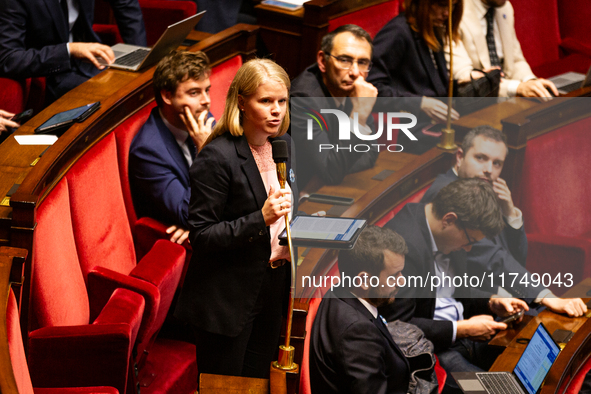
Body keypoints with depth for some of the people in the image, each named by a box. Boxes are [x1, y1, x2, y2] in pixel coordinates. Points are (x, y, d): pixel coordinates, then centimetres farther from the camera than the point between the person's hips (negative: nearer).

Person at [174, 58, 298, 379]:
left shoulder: (284, 145, 4)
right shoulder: (217, 157, -21)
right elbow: (201, 236, -20)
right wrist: (260, 219, -30)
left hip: (271, 291, 7)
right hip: (226, 301, -7)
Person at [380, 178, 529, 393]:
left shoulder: (447, 235, 4)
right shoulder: (404, 245, -25)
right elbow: (398, 326, -23)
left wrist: (492, 302, 3)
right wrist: (461, 329, -20)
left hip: (462, 328, 9)